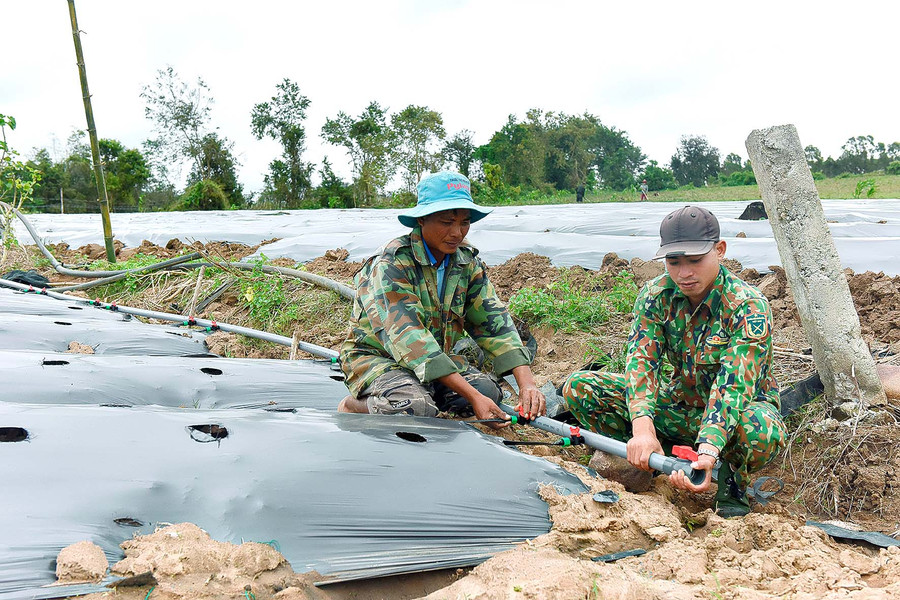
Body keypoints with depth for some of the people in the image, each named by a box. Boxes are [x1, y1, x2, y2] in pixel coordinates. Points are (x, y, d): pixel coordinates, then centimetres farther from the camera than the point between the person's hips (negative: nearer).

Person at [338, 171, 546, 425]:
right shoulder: (391, 263, -23)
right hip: (376, 356, -6)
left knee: (487, 390, -19)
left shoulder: (467, 262, -2)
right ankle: (353, 406, -5)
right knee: (416, 407, -35)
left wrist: (526, 383, -24)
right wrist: (472, 396, -37)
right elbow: (408, 338, -32)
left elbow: (493, 321, -7)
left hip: (434, 356, 6)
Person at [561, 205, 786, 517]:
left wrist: (707, 453, -50)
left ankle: (732, 479, -7)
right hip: (680, 404, 4)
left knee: (763, 430, -42)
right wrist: (642, 428, -40)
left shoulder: (748, 306, -23)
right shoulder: (656, 295, -10)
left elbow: (733, 386, -34)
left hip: (734, 411, -3)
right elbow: (641, 360, -22)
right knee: (579, 388, -13)